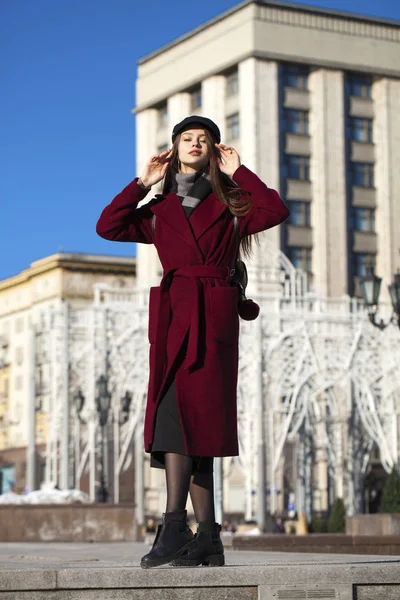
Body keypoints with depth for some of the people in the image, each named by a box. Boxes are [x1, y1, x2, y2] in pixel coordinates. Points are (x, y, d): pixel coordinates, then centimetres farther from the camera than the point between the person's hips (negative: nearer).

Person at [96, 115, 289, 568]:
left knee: (183, 410, -17)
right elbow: (108, 227, 10)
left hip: (212, 317, -4)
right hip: (171, 314, 4)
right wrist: (141, 183, 10)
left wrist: (238, 173, 1)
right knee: (188, 421, 0)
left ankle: (174, 526, -22)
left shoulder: (229, 204, 13)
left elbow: (275, 211, -6)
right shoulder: (159, 211, 21)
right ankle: (207, 539, 4)